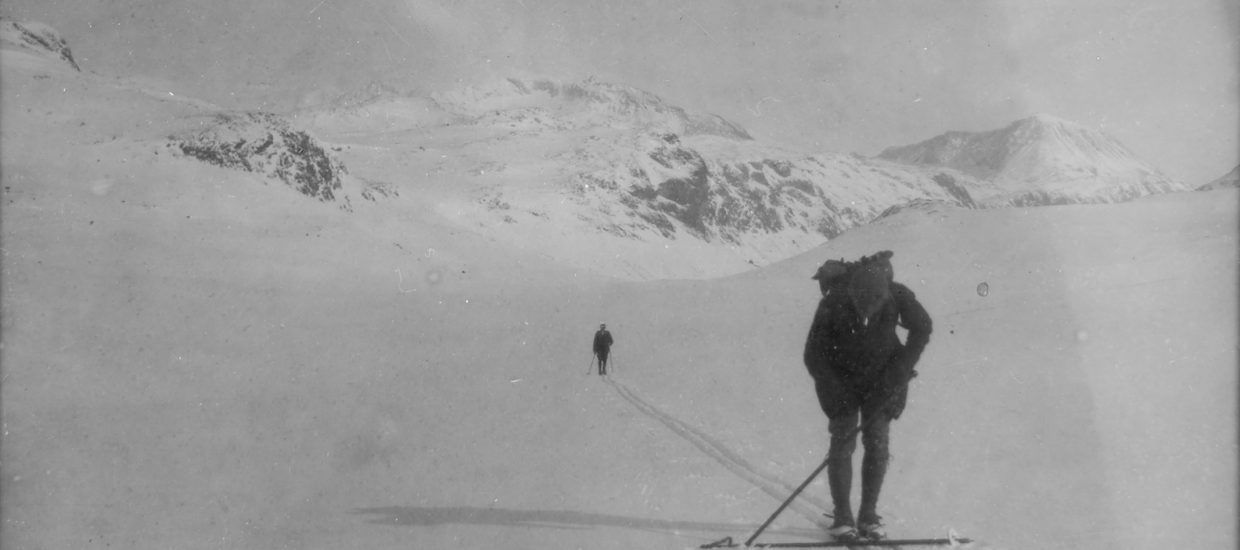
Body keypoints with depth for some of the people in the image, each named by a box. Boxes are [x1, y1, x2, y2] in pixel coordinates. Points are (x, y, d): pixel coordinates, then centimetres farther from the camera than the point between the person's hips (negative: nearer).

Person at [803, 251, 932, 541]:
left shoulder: (898, 296, -25)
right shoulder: (833, 303, -29)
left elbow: (922, 328, -6)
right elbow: (814, 354, -18)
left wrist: (898, 373, -12)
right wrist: (839, 394, -23)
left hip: (882, 378, 2)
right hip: (842, 379, -2)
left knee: (877, 442, -5)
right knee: (843, 440, -9)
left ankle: (869, 517, 2)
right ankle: (842, 517, -3)